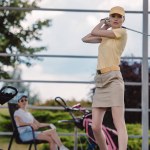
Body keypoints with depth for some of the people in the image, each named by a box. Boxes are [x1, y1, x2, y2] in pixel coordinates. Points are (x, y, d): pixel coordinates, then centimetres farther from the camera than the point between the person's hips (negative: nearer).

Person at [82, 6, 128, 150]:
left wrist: (101, 24, 18)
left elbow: (94, 32, -3)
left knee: (119, 124, -18)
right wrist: (104, 25, 18)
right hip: (100, 80, 7)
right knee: (95, 127, 2)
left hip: (113, 79, -7)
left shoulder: (122, 32, -1)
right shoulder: (105, 35, 19)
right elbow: (85, 38, 16)